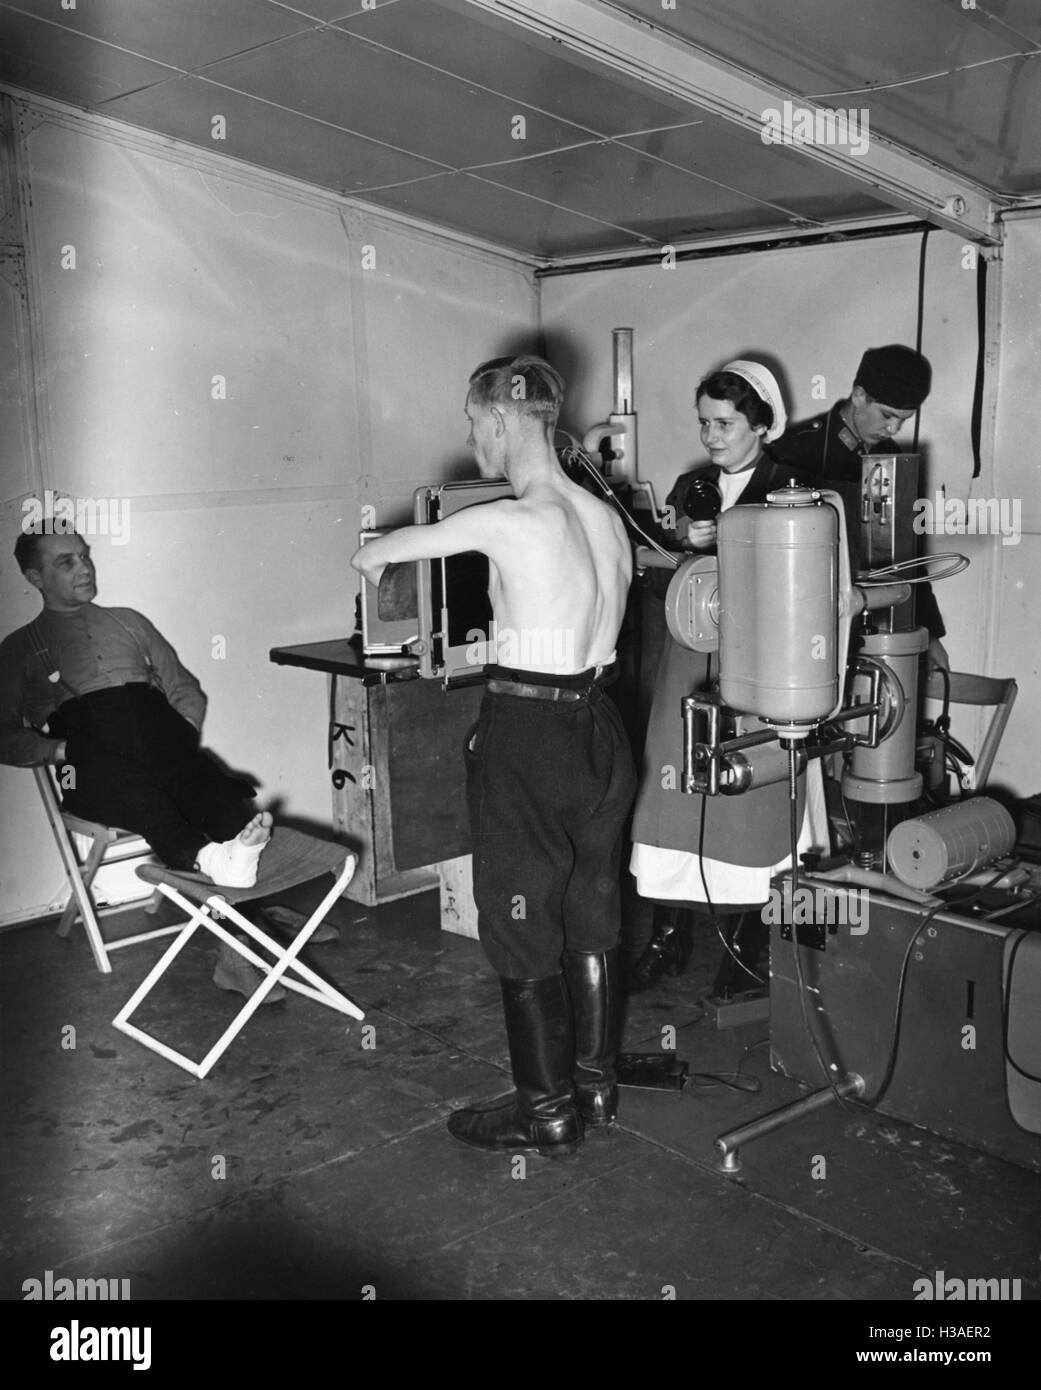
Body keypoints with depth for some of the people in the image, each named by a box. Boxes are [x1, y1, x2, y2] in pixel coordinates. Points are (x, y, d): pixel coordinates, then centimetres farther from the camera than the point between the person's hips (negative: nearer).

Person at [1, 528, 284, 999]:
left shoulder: (128, 622, 32)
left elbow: (185, 688, 26)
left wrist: (183, 733, 5)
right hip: (88, 762, -2)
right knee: (131, 787, -39)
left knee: (193, 775, -33)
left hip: (156, 730, 3)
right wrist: (62, 750, -7)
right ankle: (207, 858, -62)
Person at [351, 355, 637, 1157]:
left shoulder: (506, 523, -17)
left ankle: (548, 1113, 20)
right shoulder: (605, 516, 4)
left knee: (523, 925, 7)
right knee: (591, 914, 18)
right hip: (598, 727, 8)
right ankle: (595, 1087, 32)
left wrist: (377, 560, 18)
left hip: (527, 735, -7)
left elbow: (372, 557, -5)